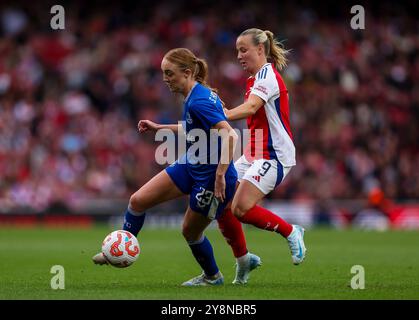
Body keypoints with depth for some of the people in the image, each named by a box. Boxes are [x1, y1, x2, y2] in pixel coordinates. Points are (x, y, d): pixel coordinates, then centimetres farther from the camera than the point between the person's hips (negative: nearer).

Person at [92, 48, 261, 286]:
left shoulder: (199, 101, -26)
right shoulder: (196, 95, 3)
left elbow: (230, 135, -33)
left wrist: (220, 175, -33)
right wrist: (160, 127, 21)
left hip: (211, 176, -9)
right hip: (191, 166, 9)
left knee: (190, 231, 10)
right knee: (138, 200, 3)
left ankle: (212, 276, 35)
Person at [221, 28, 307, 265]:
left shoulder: (267, 74, -13)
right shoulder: (257, 78, 17)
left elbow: (250, 107, -31)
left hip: (273, 155, -10)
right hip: (254, 155, 10)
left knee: (241, 209, -20)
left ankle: (291, 232, -2)